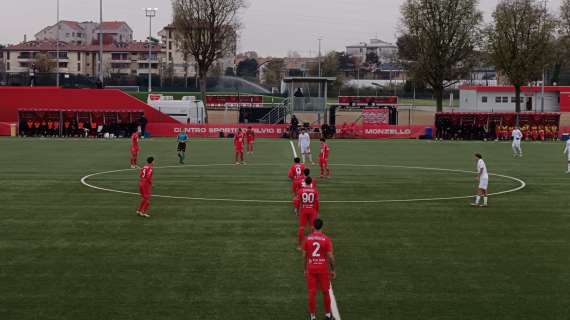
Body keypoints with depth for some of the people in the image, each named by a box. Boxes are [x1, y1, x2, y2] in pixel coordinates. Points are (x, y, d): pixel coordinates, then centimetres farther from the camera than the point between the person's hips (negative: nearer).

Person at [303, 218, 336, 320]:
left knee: (312, 293, 5)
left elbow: (304, 255, 3)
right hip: (323, 269, -1)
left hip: (311, 269, 1)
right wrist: (333, 270, 2)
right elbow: (330, 256, -10)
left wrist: (305, 270, 14)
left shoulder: (307, 239, -2)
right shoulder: (326, 239, -9)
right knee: (325, 292, 12)